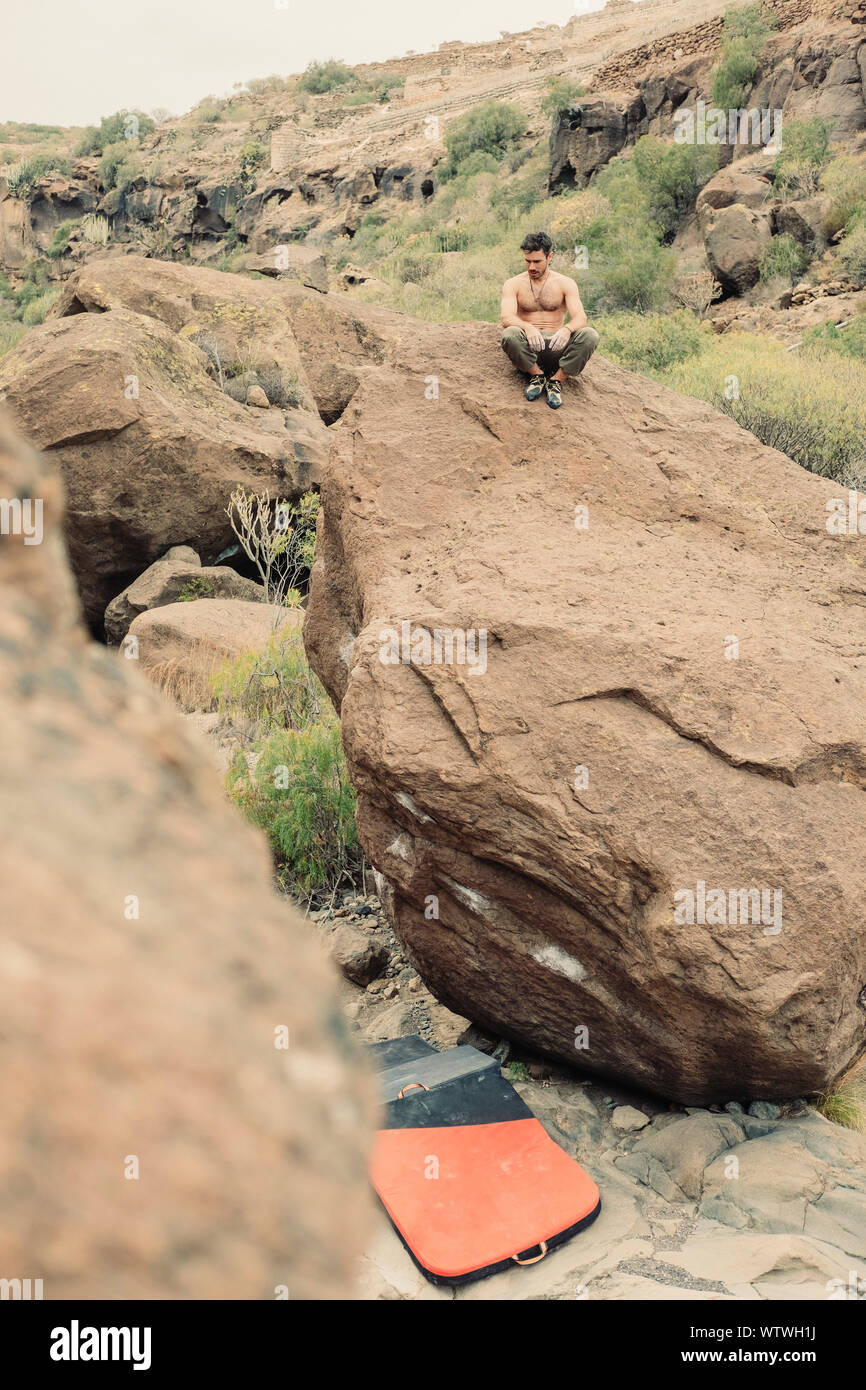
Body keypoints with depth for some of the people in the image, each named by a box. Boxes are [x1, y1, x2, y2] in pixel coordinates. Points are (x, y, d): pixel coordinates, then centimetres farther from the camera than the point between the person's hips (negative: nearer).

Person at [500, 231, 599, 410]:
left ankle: (556, 380, -16)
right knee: (510, 334, -35)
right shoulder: (513, 285, 6)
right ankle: (537, 375, -11)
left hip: (556, 346, 1)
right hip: (528, 347, 0)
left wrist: (567, 329, -32)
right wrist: (528, 328, -35)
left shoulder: (565, 284, 7)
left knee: (590, 335, -28)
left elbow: (581, 318, -7)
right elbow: (507, 318, -12)